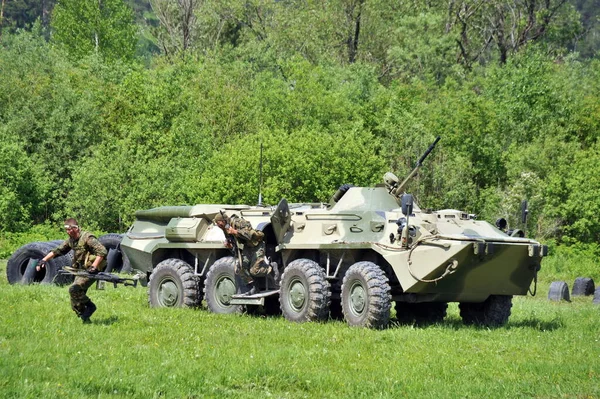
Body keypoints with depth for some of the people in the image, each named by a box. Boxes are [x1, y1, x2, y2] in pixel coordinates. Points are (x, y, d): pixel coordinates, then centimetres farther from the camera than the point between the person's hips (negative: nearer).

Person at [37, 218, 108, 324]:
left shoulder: (87, 238, -15)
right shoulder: (70, 240, 9)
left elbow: (102, 251, -23)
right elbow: (57, 251, 17)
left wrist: (94, 266, -29)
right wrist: (44, 260, 7)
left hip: (90, 271, -8)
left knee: (74, 289, -24)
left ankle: (90, 306, -7)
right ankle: (85, 319, 15)